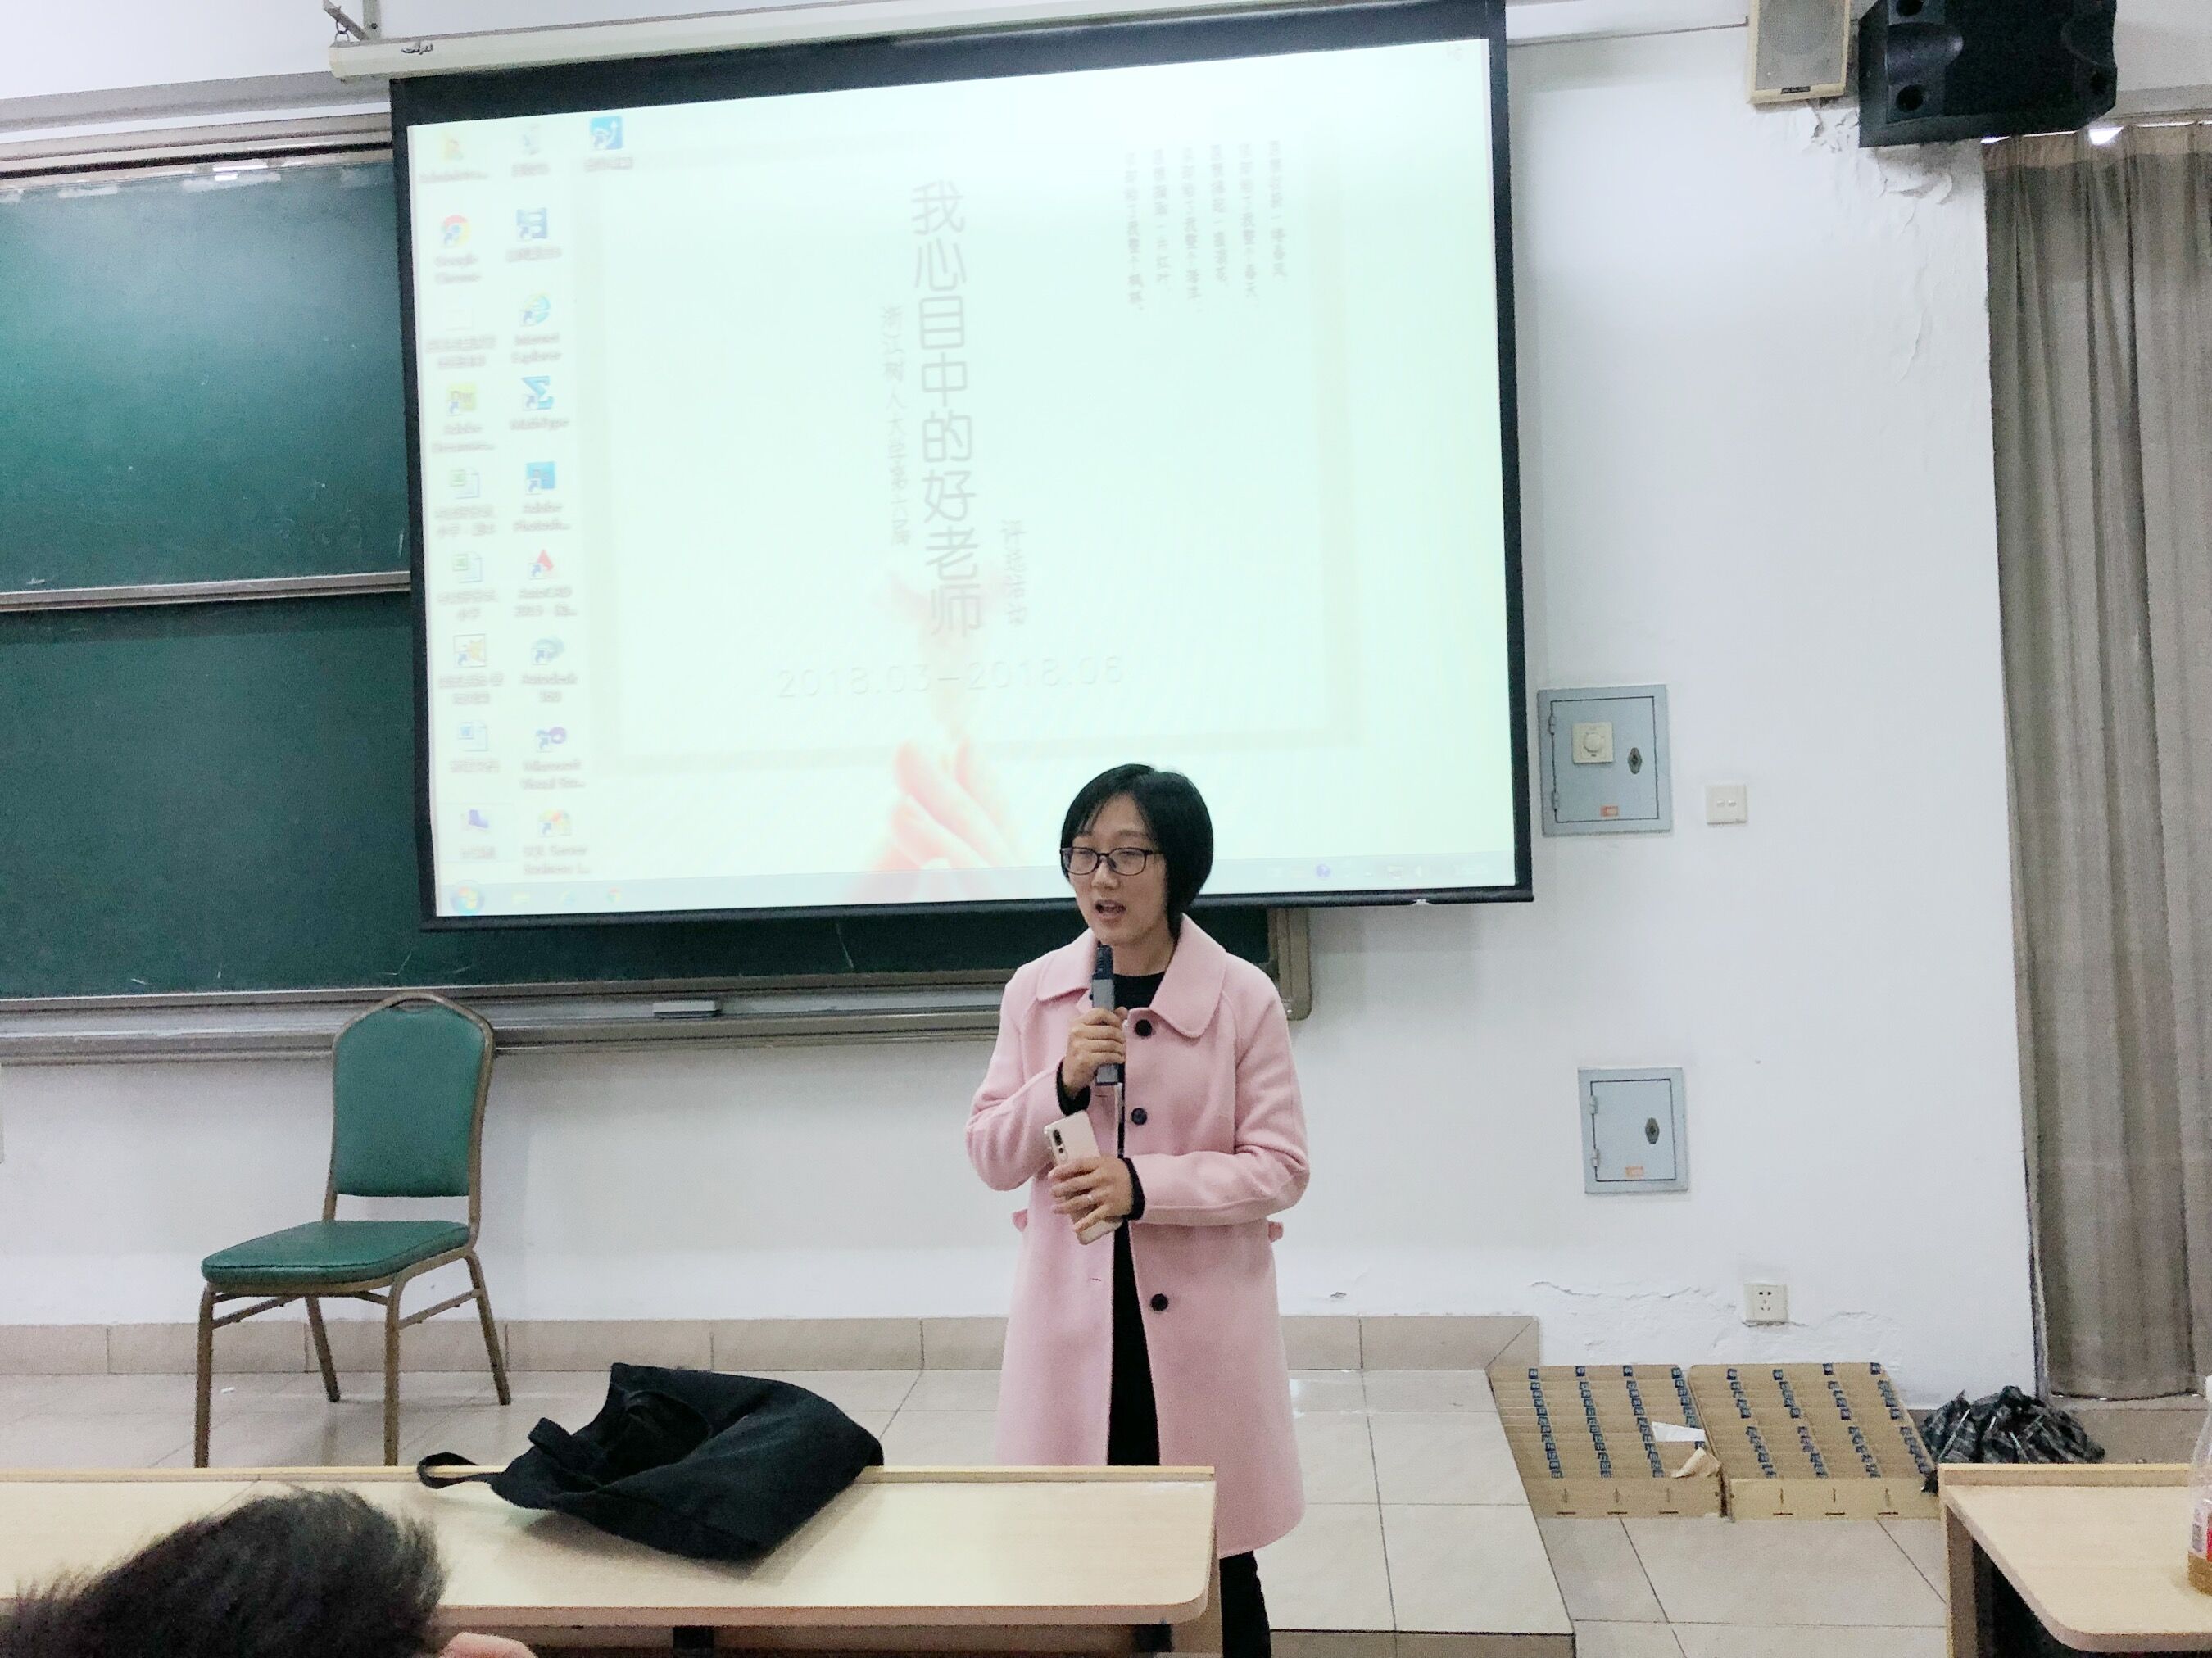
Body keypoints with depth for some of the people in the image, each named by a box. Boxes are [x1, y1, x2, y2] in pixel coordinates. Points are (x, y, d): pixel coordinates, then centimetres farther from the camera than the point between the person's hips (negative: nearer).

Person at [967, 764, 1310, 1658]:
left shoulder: (1243, 997, -9)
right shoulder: (1034, 992, 1)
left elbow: (1281, 1166, -8)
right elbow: (990, 1157, 3)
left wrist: (1144, 1185, -20)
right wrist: (1061, 1081, -16)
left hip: (1199, 1318, -2)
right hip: (1073, 1314, 2)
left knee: (1216, 1561, 10)